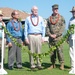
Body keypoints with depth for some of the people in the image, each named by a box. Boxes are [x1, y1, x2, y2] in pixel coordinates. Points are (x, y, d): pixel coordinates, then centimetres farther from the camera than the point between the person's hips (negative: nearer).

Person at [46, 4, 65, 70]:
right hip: (51, 37, 3)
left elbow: (62, 28, -5)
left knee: (59, 51, -6)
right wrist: (50, 35, -7)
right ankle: (53, 64, 15)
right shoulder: (49, 19, 10)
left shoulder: (61, 18, 1)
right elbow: (47, 28, 9)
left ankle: (62, 65, 2)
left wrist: (56, 35, -12)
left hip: (58, 37, -3)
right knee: (52, 51, 6)